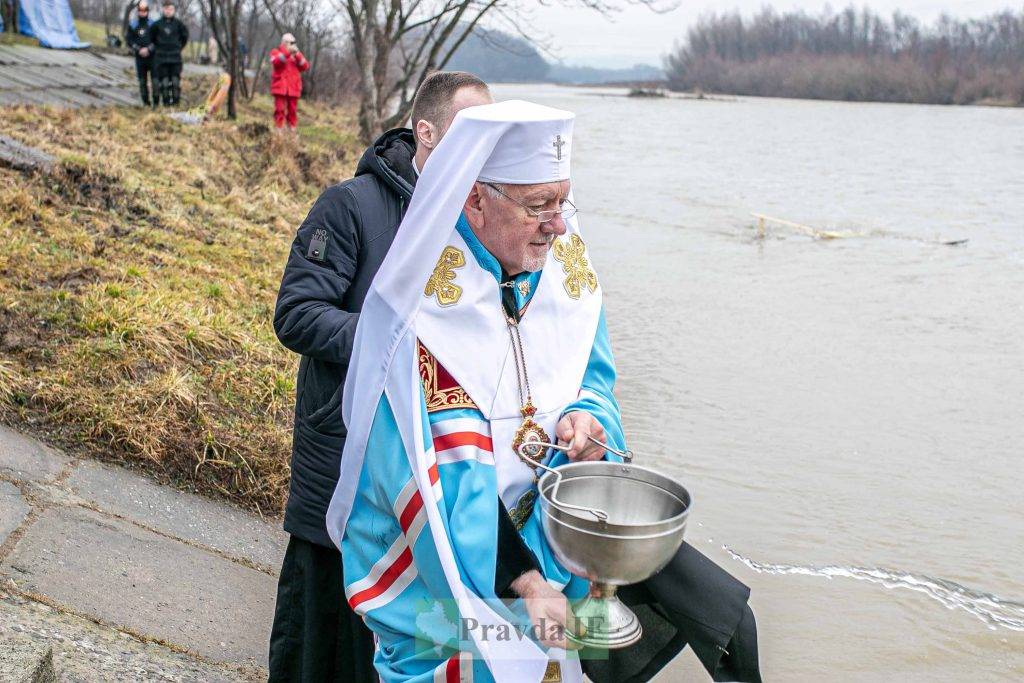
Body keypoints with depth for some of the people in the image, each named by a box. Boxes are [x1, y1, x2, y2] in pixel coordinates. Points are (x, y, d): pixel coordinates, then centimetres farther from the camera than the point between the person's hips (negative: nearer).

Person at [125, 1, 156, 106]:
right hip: (139, 57, 2)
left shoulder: (153, 24, 2)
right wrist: (139, 50, -10)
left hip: (152, 56, -2)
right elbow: (128, 39, 3)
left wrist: (148, 49, -13)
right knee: (142, 81, 4)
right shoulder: (132, 25, 7)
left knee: (155, 79, -8)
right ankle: (146, 103, 9)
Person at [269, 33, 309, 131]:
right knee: (280, 109, -7)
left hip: (293, 88, 3)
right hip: (280, 86, -3)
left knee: (292, 110, 2)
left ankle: (292, 129, 6)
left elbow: (305, 66, 3)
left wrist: (297, 55, -10)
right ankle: (278, 130, -7)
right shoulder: (276, 51, 9)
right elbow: (276, 61, -14)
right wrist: (287, 52, -19)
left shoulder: (296, 54, 18)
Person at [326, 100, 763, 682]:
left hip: (552, 514, 5)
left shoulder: (565, 262, -3)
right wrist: (524, 580, -25)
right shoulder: (425, 295, -20)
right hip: (438, 558, -5)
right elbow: (438, 466, -23)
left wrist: (583, 416, -17)